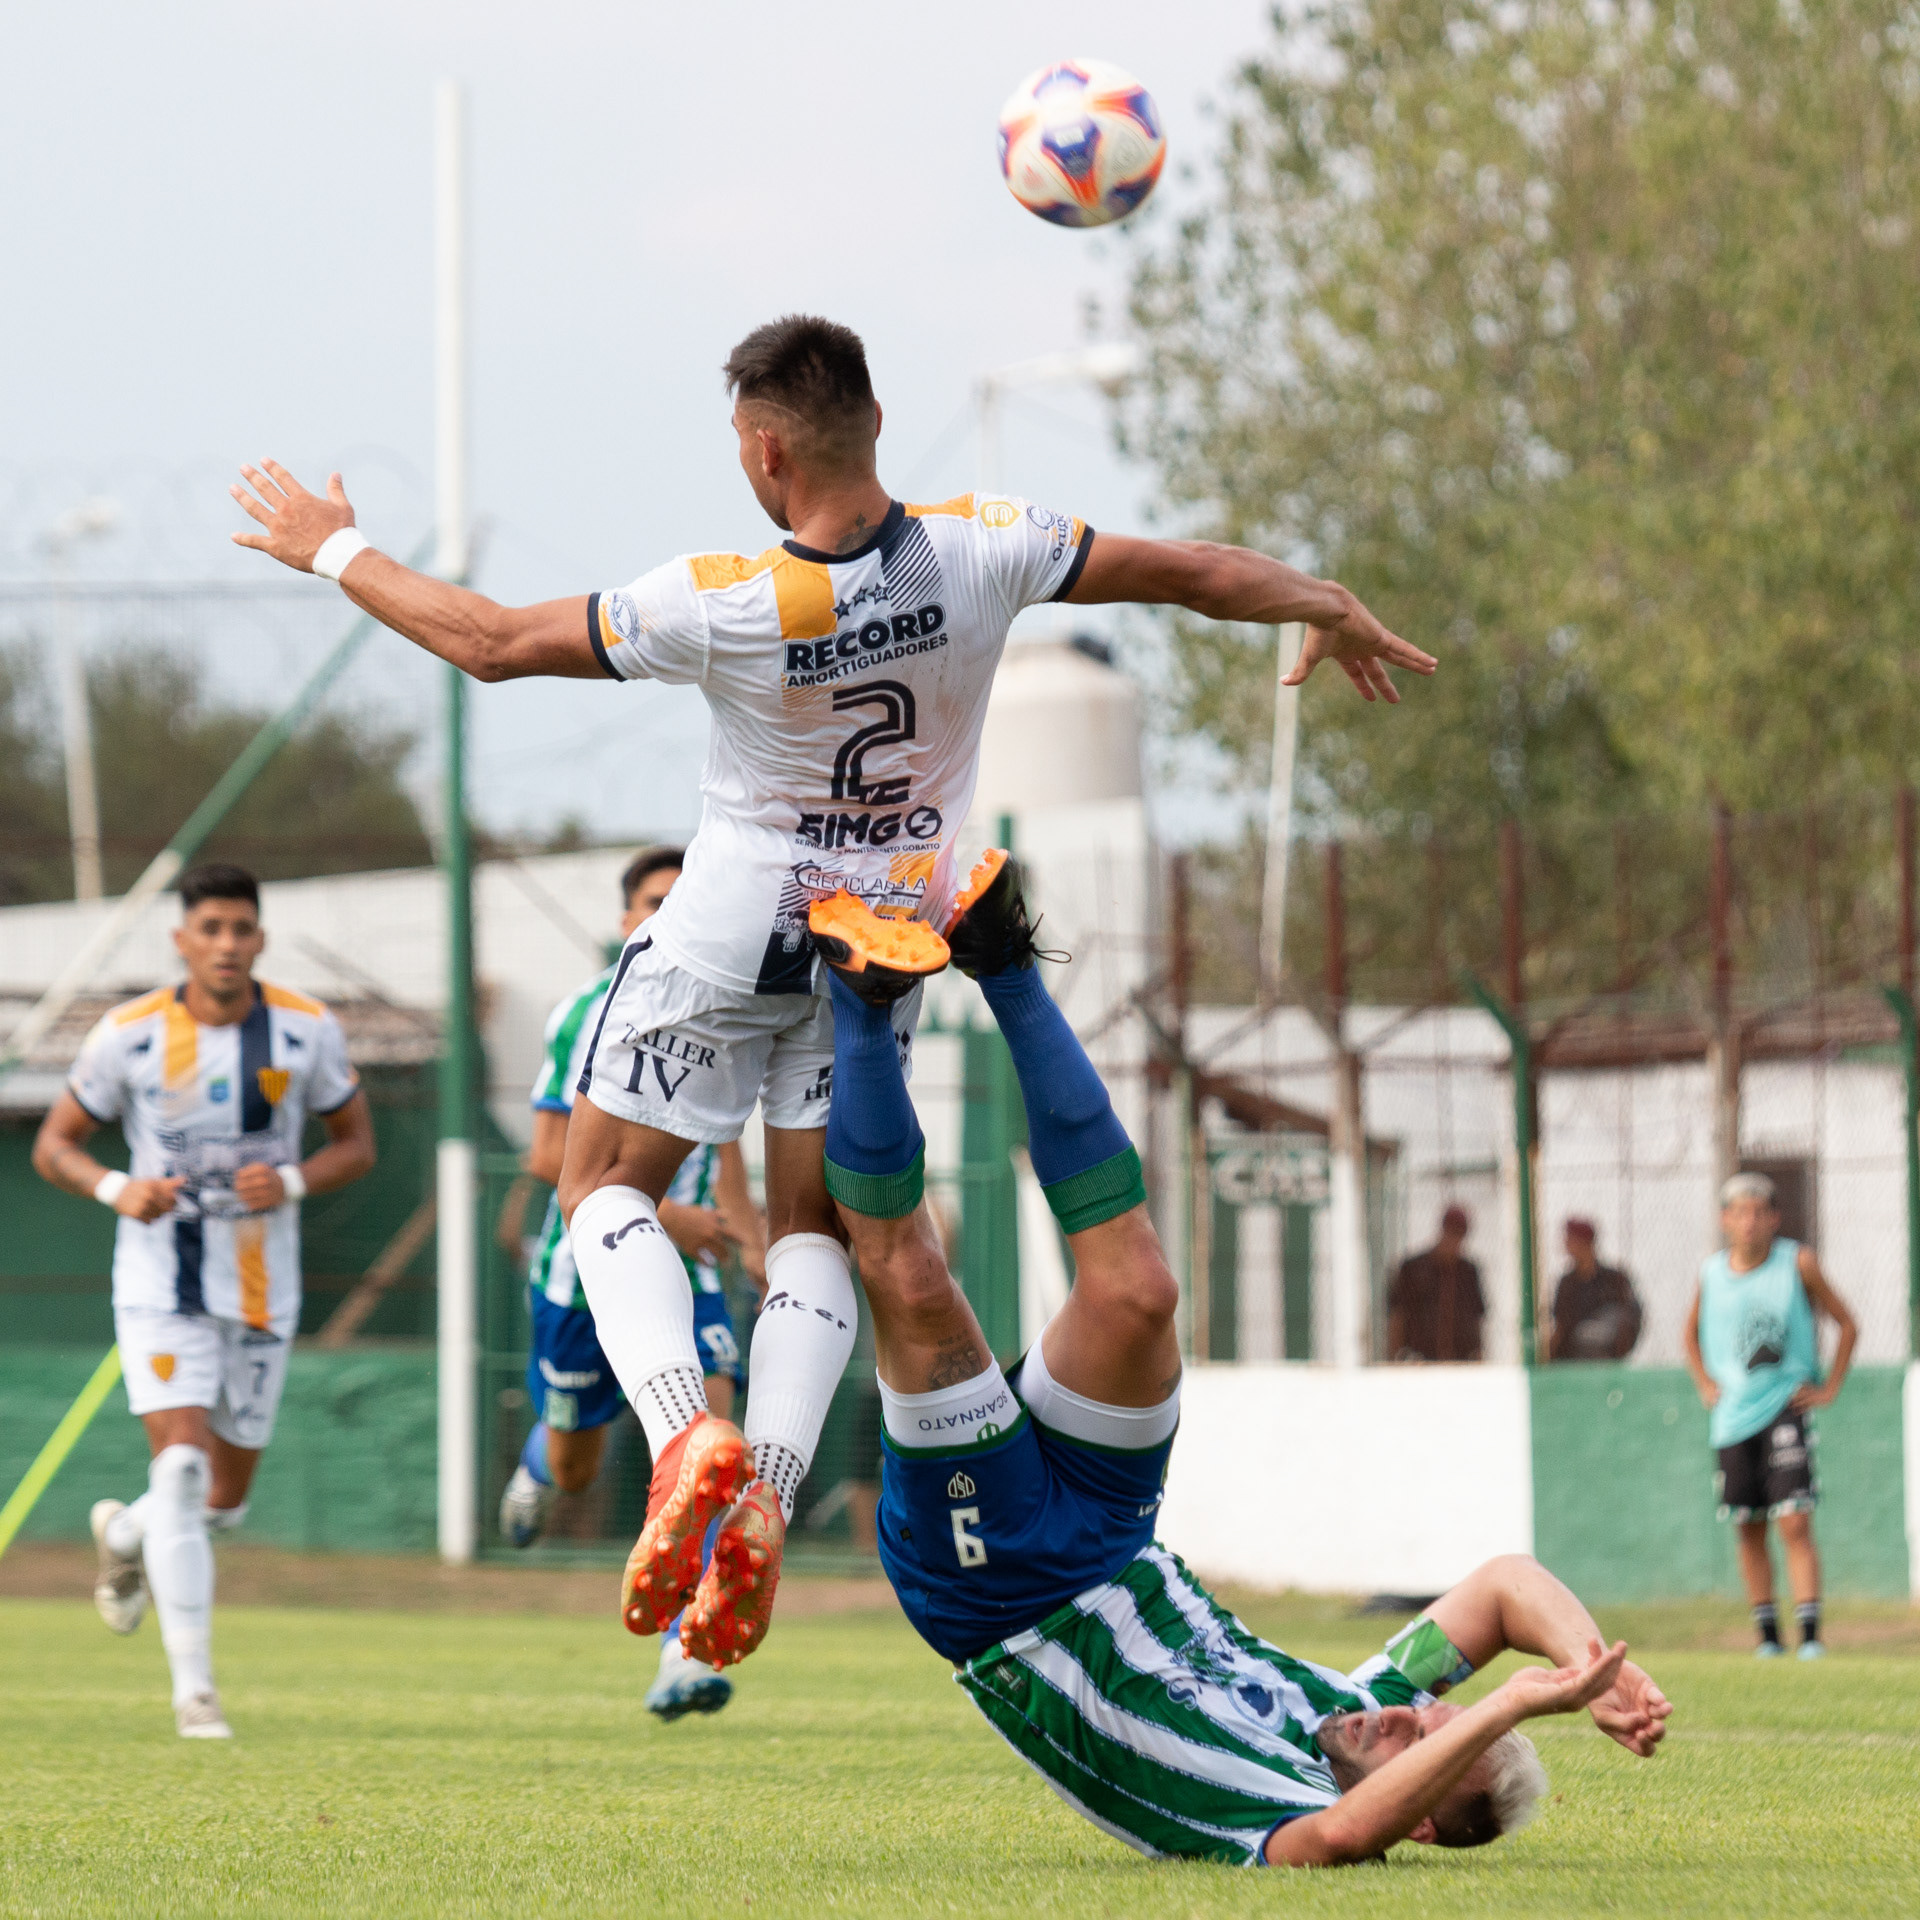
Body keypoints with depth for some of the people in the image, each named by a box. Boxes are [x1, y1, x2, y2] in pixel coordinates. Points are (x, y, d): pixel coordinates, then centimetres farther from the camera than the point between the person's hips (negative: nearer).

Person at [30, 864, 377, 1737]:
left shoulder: (308, 1031, -3)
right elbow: (53, 1145, 2)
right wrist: (116, 1189, -19)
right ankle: (193, 1688, -16)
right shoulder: (130, 1034, -7)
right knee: (181, 1466, -19)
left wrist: (292, 1182, -14)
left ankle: (122, 1535, 46)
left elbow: (356, 1142, 7)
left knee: (224, 1500, 10)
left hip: (263, 1287, 3)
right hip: (160, 1280, -3)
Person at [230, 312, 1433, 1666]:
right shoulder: (980, 553, -19)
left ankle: (685, 1431, -15)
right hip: (895, 938, 4)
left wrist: (331, 547, 0)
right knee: (815, 1226, 14)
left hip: (734, 937, -4)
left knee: (607, 1183, 11)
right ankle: (767, 1503, -6)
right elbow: (1193, 573, -6)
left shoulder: (722, 608, -26)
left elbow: (493, 641, -15)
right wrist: (1331, 610, 15)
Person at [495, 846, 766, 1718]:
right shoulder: (590, 1015, -12)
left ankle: (687, 1654, -20)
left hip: (683, 1269, 3)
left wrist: (751, 1240, 12)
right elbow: (551, 1156, -16)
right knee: (575, 1470, 13)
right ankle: (539, 1455, 53)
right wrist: (657, 1212, -24)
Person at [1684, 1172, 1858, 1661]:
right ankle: (1767, 1634, 16)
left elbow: (1847, 1325, 5)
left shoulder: (1798, 1263, -4)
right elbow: (1692, 1333, 23)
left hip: (1786, 1406, -3)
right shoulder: (1711, 1271, 4)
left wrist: (1828, 1389, -1)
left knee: (1795, 1523, -12)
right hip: (1732, 1414, 3)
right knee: (1749, 1528, 7)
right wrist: (1705, 1384, 10)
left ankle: (1810, 1633, -13)